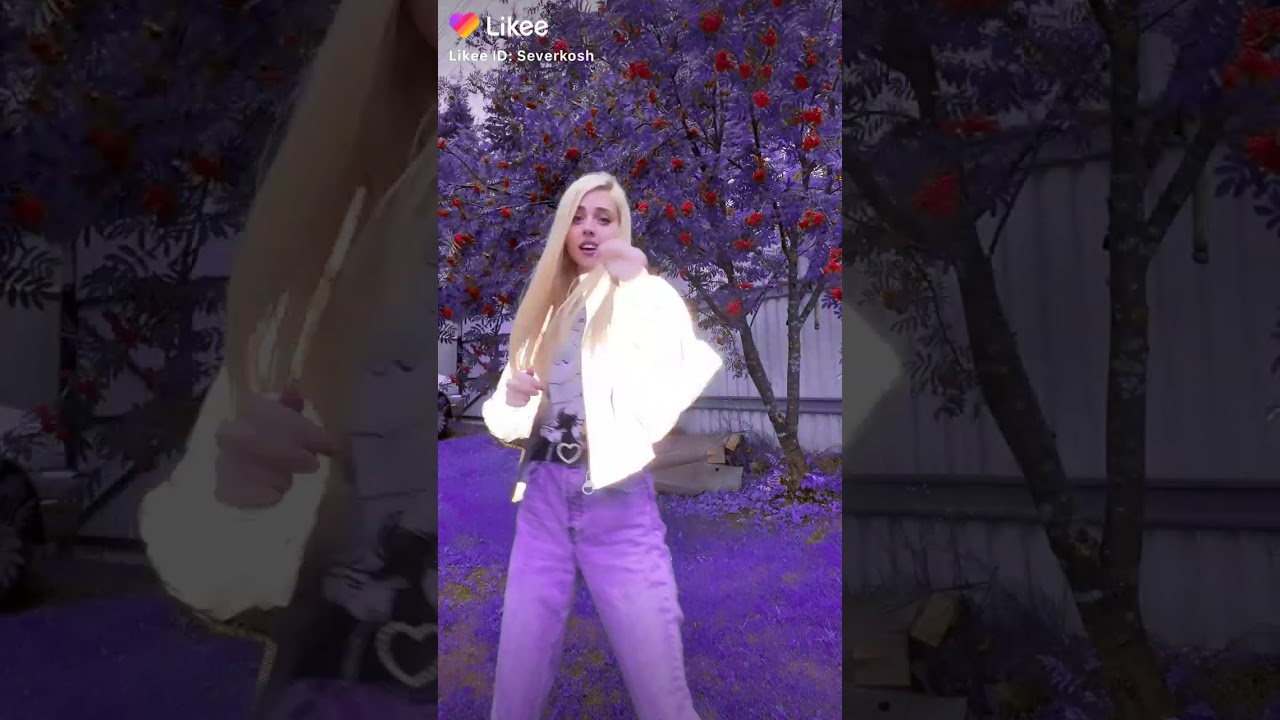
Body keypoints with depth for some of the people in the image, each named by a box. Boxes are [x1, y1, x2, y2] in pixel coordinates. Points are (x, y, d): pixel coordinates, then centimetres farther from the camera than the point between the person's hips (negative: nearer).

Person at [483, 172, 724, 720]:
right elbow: (504, 420, 17)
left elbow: (662, 408, -18)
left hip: (618, 503, -4)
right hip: (544, 497, 4)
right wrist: (511, 399, -7)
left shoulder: (652, 297, -1)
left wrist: (635, 290, -23)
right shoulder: (545, 306, 13)